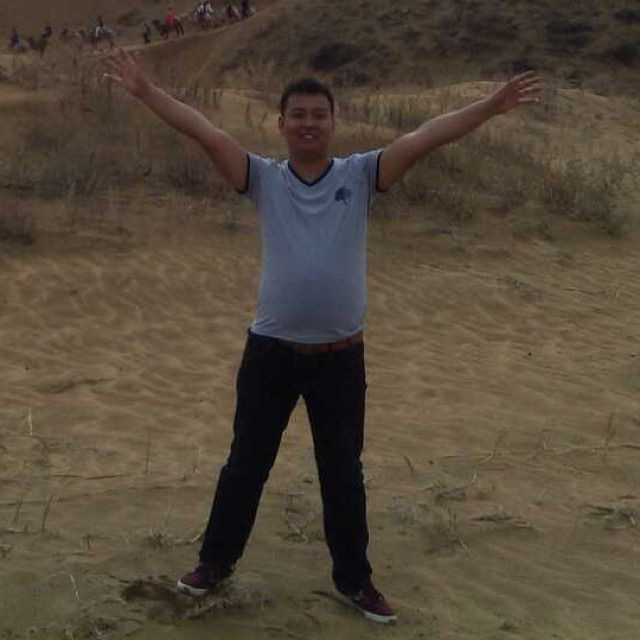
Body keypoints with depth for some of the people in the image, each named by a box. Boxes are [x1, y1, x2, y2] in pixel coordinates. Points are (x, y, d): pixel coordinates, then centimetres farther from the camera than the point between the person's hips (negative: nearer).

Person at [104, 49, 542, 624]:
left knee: (343, 474, 14)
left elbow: (422, 139, -12)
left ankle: (354, 579, 31)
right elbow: (207, 133, -11)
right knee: (246, 463, 16)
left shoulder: (360, 174, -3)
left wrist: (491, 106, -20)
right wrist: (146, 91, -19)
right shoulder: (264, 177, -2)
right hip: (270, 350, 0)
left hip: (341, 356, 0)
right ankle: (217, 559, 36)